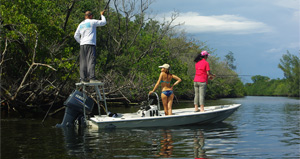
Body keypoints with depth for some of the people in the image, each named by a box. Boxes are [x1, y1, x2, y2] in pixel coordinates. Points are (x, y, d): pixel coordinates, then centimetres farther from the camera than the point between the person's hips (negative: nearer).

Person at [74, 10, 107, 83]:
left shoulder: (81, 24, 18)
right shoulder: (92, 22, 0)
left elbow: (76, 36, 19)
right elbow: (103, 22, 6)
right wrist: (102, 15, 21)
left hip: (82, 45, 6)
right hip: (90, 44, -6)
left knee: (83, 62, 5)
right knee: (91, 61, -12)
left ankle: (83, 78, 1)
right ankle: (92, 78, -21)